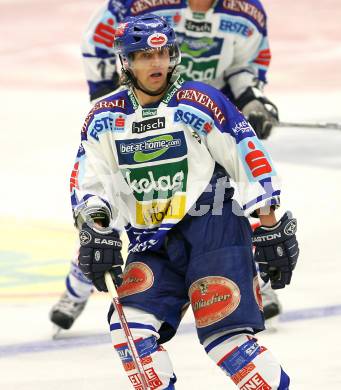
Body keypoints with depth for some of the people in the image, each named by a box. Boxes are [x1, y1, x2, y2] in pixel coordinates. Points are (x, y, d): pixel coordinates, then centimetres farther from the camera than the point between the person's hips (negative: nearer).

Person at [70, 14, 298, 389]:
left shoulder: (198, 103, -9)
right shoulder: (104, 118, 4)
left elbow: (252, 160, -7)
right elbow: (88, 182, 8)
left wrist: (271, 230, -8)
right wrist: (96, 231, -9)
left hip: (212, 228, -5)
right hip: (151, 242, 5)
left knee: (224, 334, -15)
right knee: (131, 325, -12)